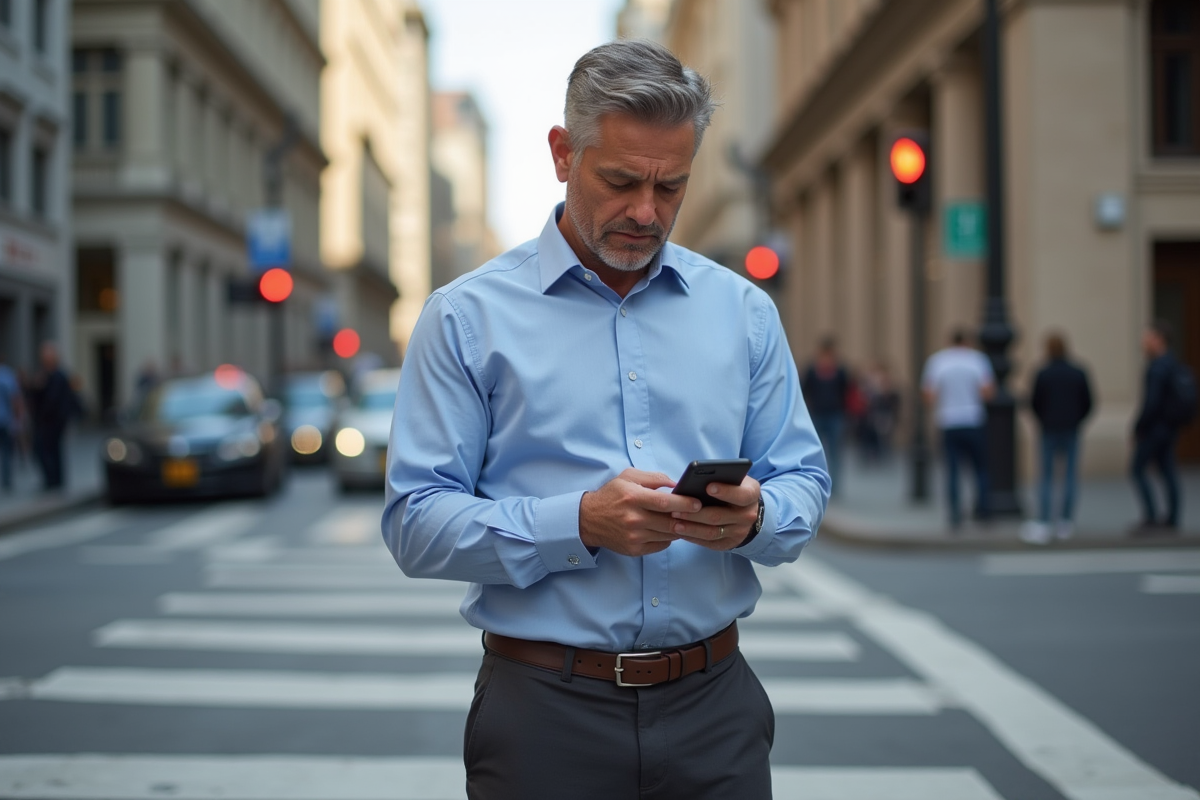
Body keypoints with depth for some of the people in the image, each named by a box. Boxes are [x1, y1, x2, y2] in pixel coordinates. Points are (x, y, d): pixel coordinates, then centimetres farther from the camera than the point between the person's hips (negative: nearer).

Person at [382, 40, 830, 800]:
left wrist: (753, 517, -15)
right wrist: (581, 524, -21)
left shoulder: (744, 309, 8)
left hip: (714, 706, 3)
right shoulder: (468, 317, -2)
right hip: (547, 713, -3)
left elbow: (804, 483, 8)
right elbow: (416, 523, -8)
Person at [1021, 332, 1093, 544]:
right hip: (1072, 431, 2)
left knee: (1047, 478, 2)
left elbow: (1034, 403, -4)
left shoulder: (1042, 374, -8)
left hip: (1049, 431, -2)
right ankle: (1066, 523, 10)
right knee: (1070, 476, 8)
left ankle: (1044, 524, -8)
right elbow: (1087, 403, 2)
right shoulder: (1078, 373, -1)